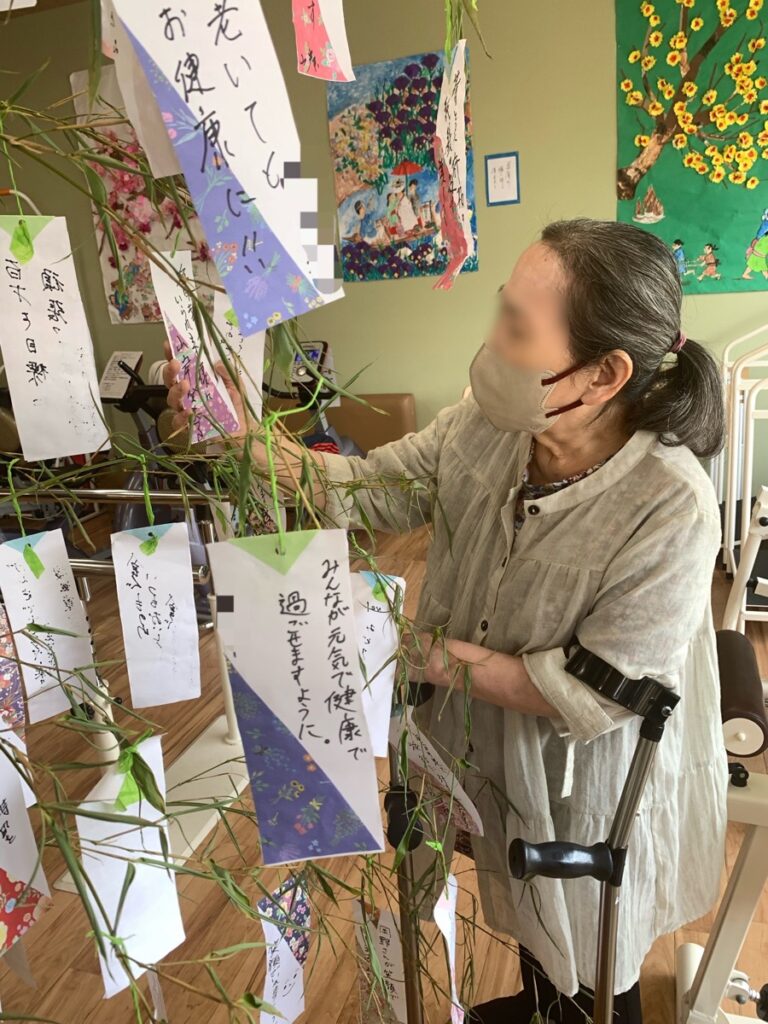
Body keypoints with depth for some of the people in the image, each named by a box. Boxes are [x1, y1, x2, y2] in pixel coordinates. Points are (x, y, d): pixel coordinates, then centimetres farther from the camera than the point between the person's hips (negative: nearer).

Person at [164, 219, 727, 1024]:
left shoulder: (671, 512, -34)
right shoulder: (485, 424, -20)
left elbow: (592, 698, -28)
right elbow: (370, 489, -9)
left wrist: (424, 650, -28)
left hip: (587, 790, -5)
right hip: (489, 750, 6)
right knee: (527, 921, 36)